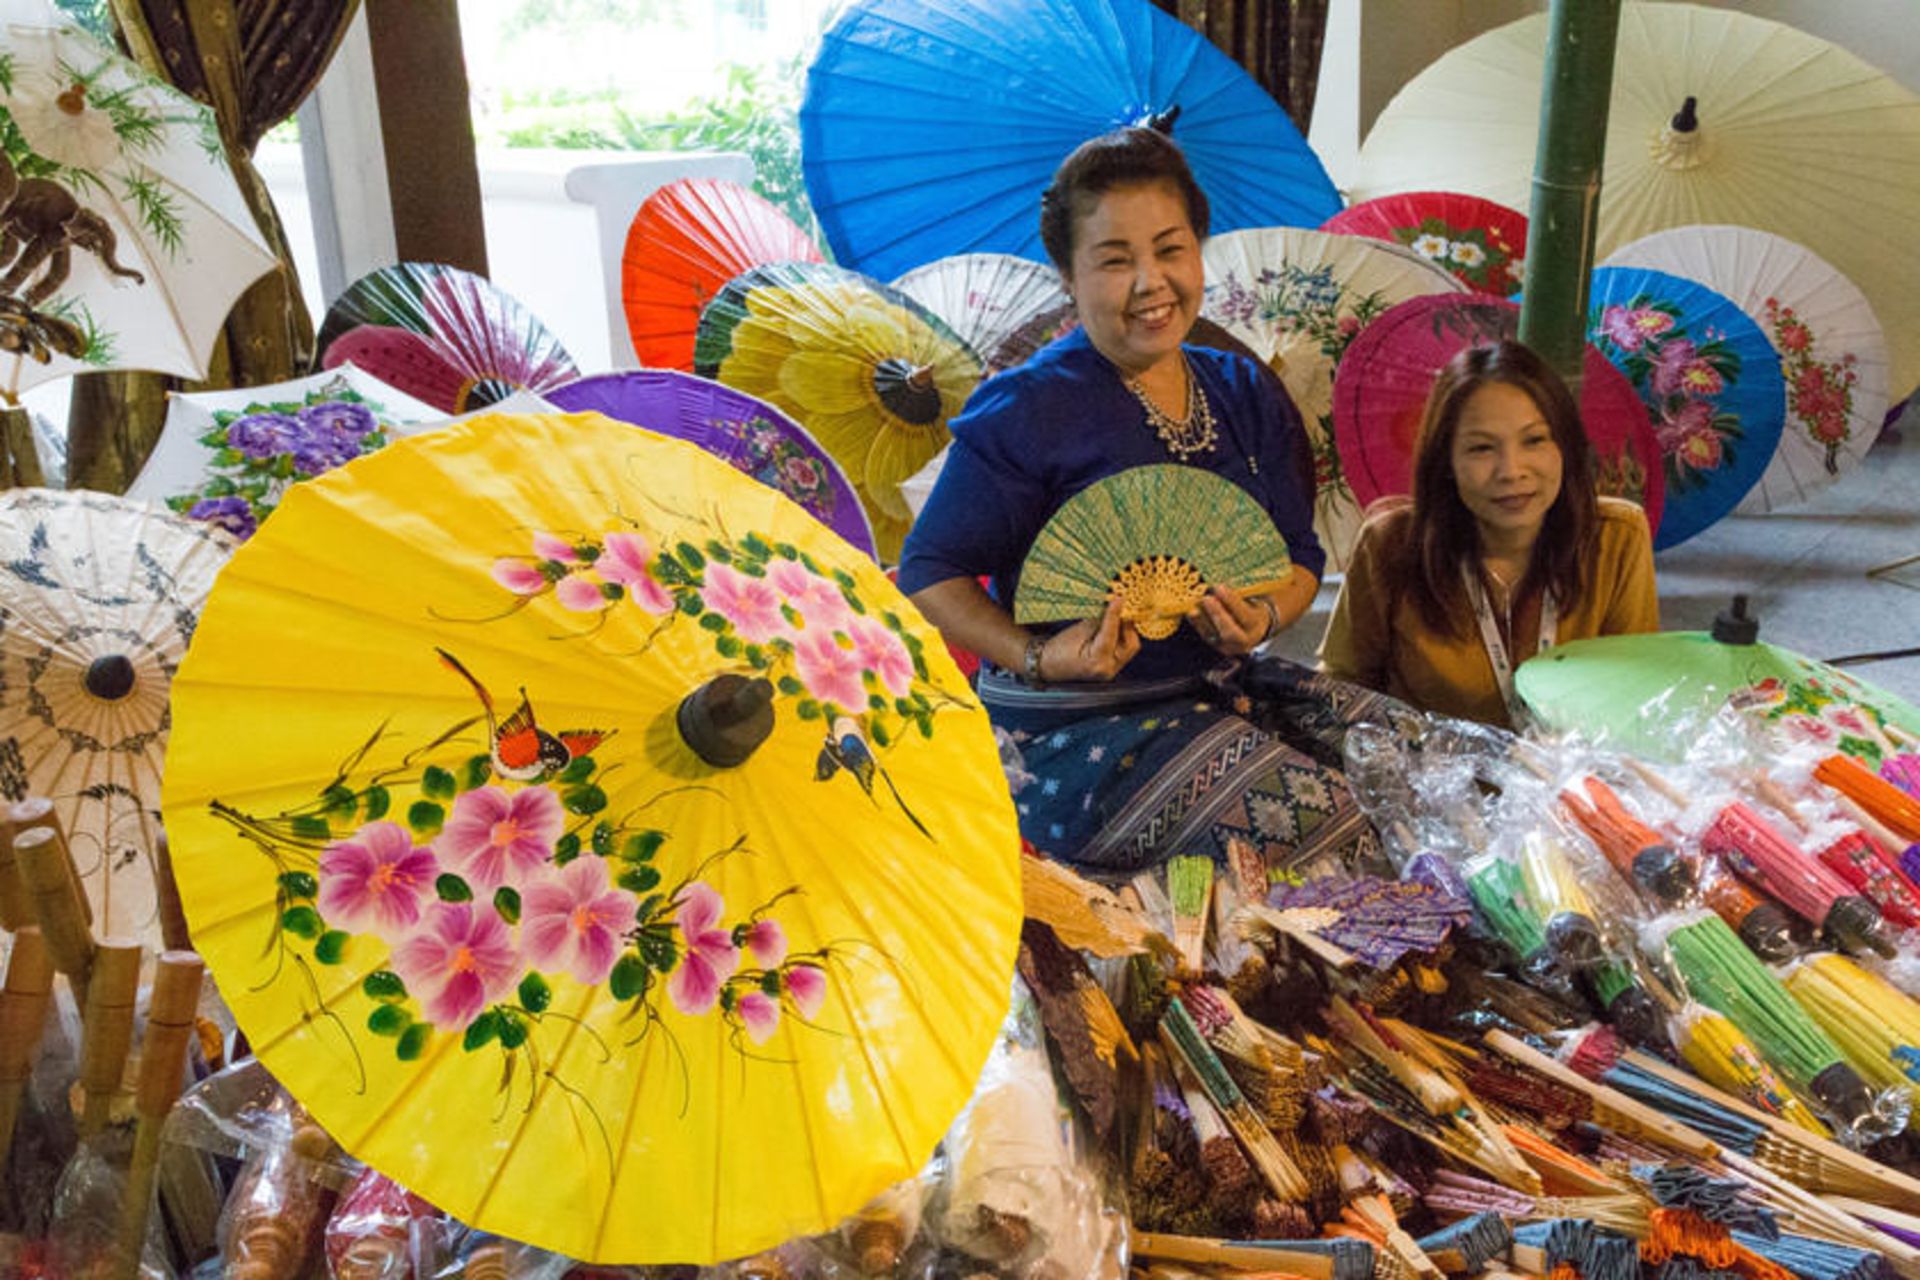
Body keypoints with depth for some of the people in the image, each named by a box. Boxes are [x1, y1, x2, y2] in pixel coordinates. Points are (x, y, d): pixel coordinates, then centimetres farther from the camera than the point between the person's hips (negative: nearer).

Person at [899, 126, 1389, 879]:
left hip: (1218, 691, 7)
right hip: (1071, 730, -6)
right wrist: (1039, 658, -23)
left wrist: (1264, 617, -11)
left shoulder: (1247, 398, 9)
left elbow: (1300, 555, 13)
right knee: (1320, 818, -23)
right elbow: (931, 571, -7)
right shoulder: (1026, 412, -10)